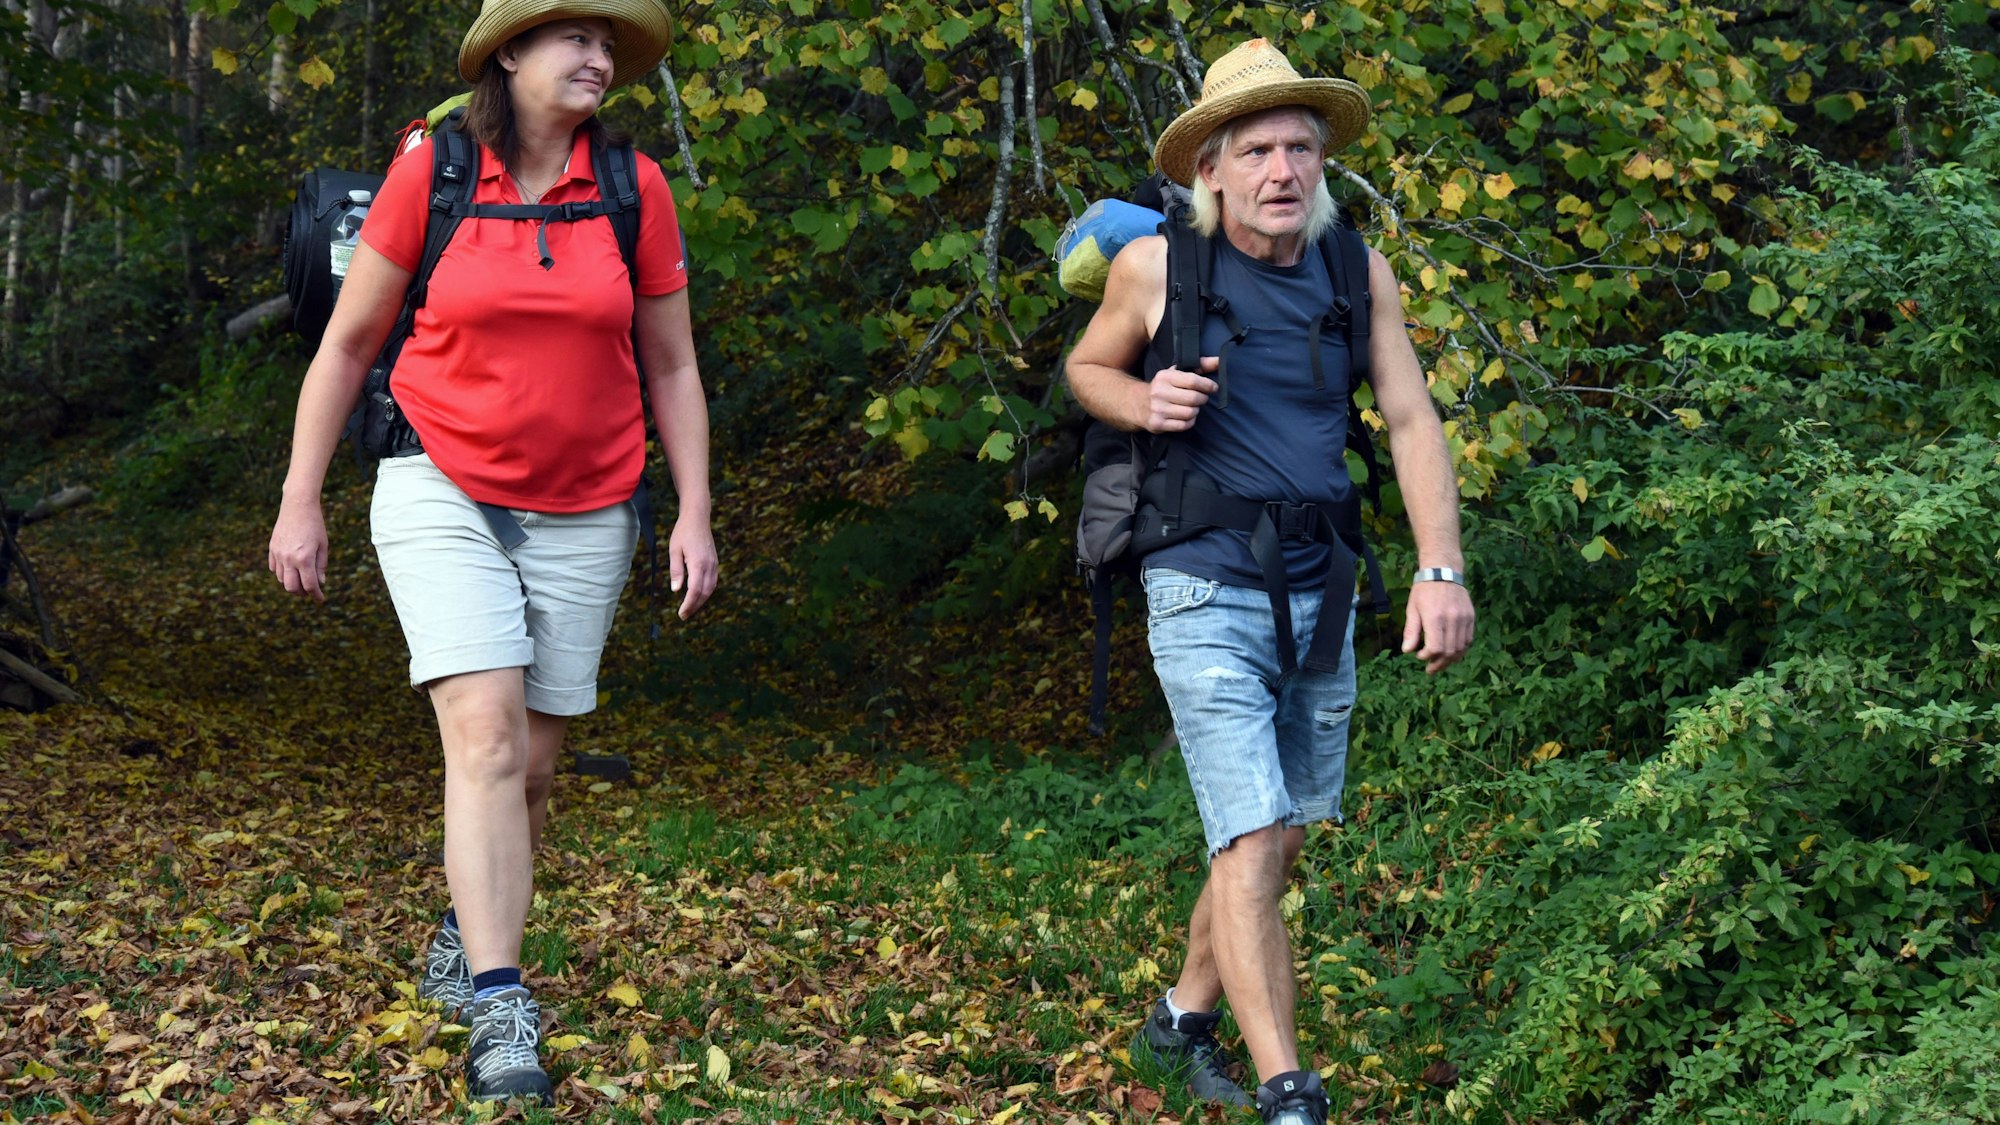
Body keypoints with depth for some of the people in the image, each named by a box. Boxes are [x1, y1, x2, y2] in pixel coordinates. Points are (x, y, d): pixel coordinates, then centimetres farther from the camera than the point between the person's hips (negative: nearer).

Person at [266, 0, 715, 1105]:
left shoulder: (636, 189, -1)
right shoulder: (430, 172, -6)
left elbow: (672, 368, 7)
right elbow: (347, 344, 2)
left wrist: (694, 514, 0)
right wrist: (298, 502, 0)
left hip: (582, 518, 3)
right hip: (443, 496, -2)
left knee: (532, 765, 9)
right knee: (484, 734, -17)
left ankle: (463, 935, 35)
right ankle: (500, 1013, -15)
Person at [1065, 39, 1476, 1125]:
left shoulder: (1359, 274, 1)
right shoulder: (1154, 267, -7)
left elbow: (1412, 422, 1)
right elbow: (1086, 368, 10)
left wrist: (1440, 569, -10)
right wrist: (1146, 401, -14)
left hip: (1320, 596, 5)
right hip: (1206, 595, -4)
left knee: (1282, 839, 14)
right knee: (1249, 844, -13)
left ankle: (1184, 1017, 35)